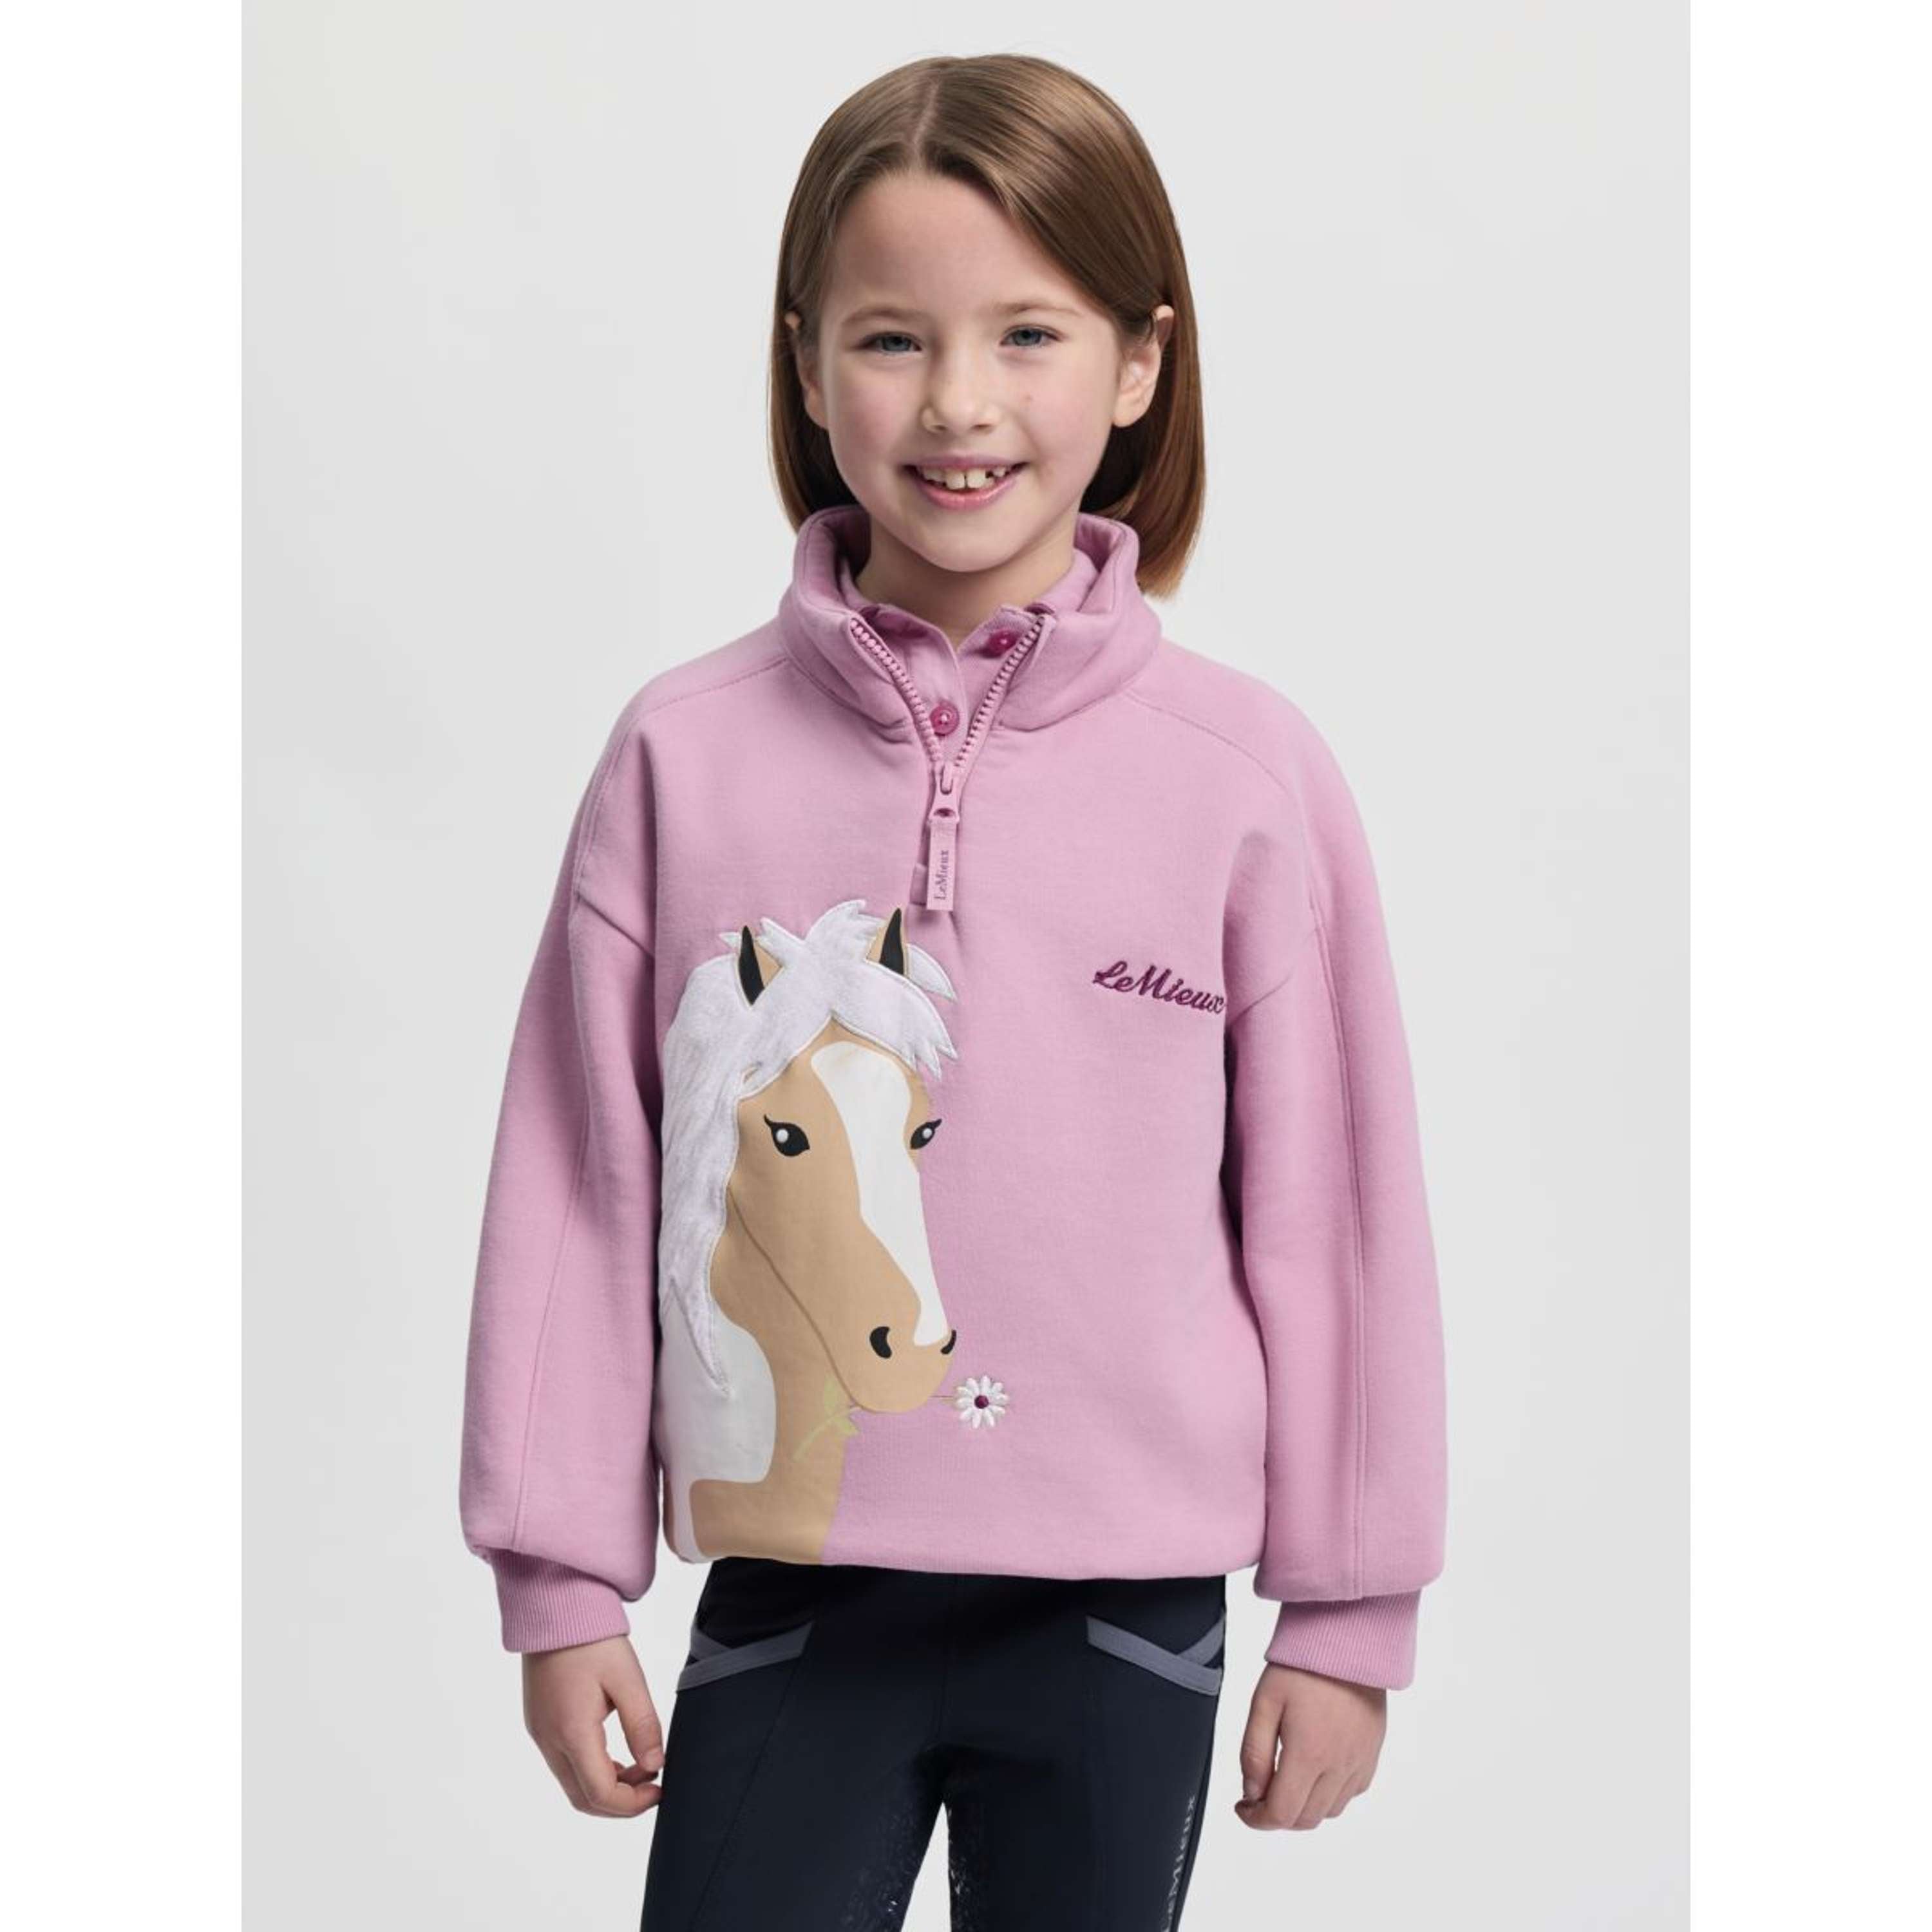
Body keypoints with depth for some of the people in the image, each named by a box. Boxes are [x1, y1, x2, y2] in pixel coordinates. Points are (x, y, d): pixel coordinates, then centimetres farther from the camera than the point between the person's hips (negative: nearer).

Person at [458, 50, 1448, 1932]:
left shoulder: (1246, 769, -6)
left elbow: (1332, 1201, -1)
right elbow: (575, 1179, 0)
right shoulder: (682, 753, -4)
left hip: (1123, 1617, 0)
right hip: (788, 1594, 1)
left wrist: (1349, 1612, 3)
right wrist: (560, 1579, 2)